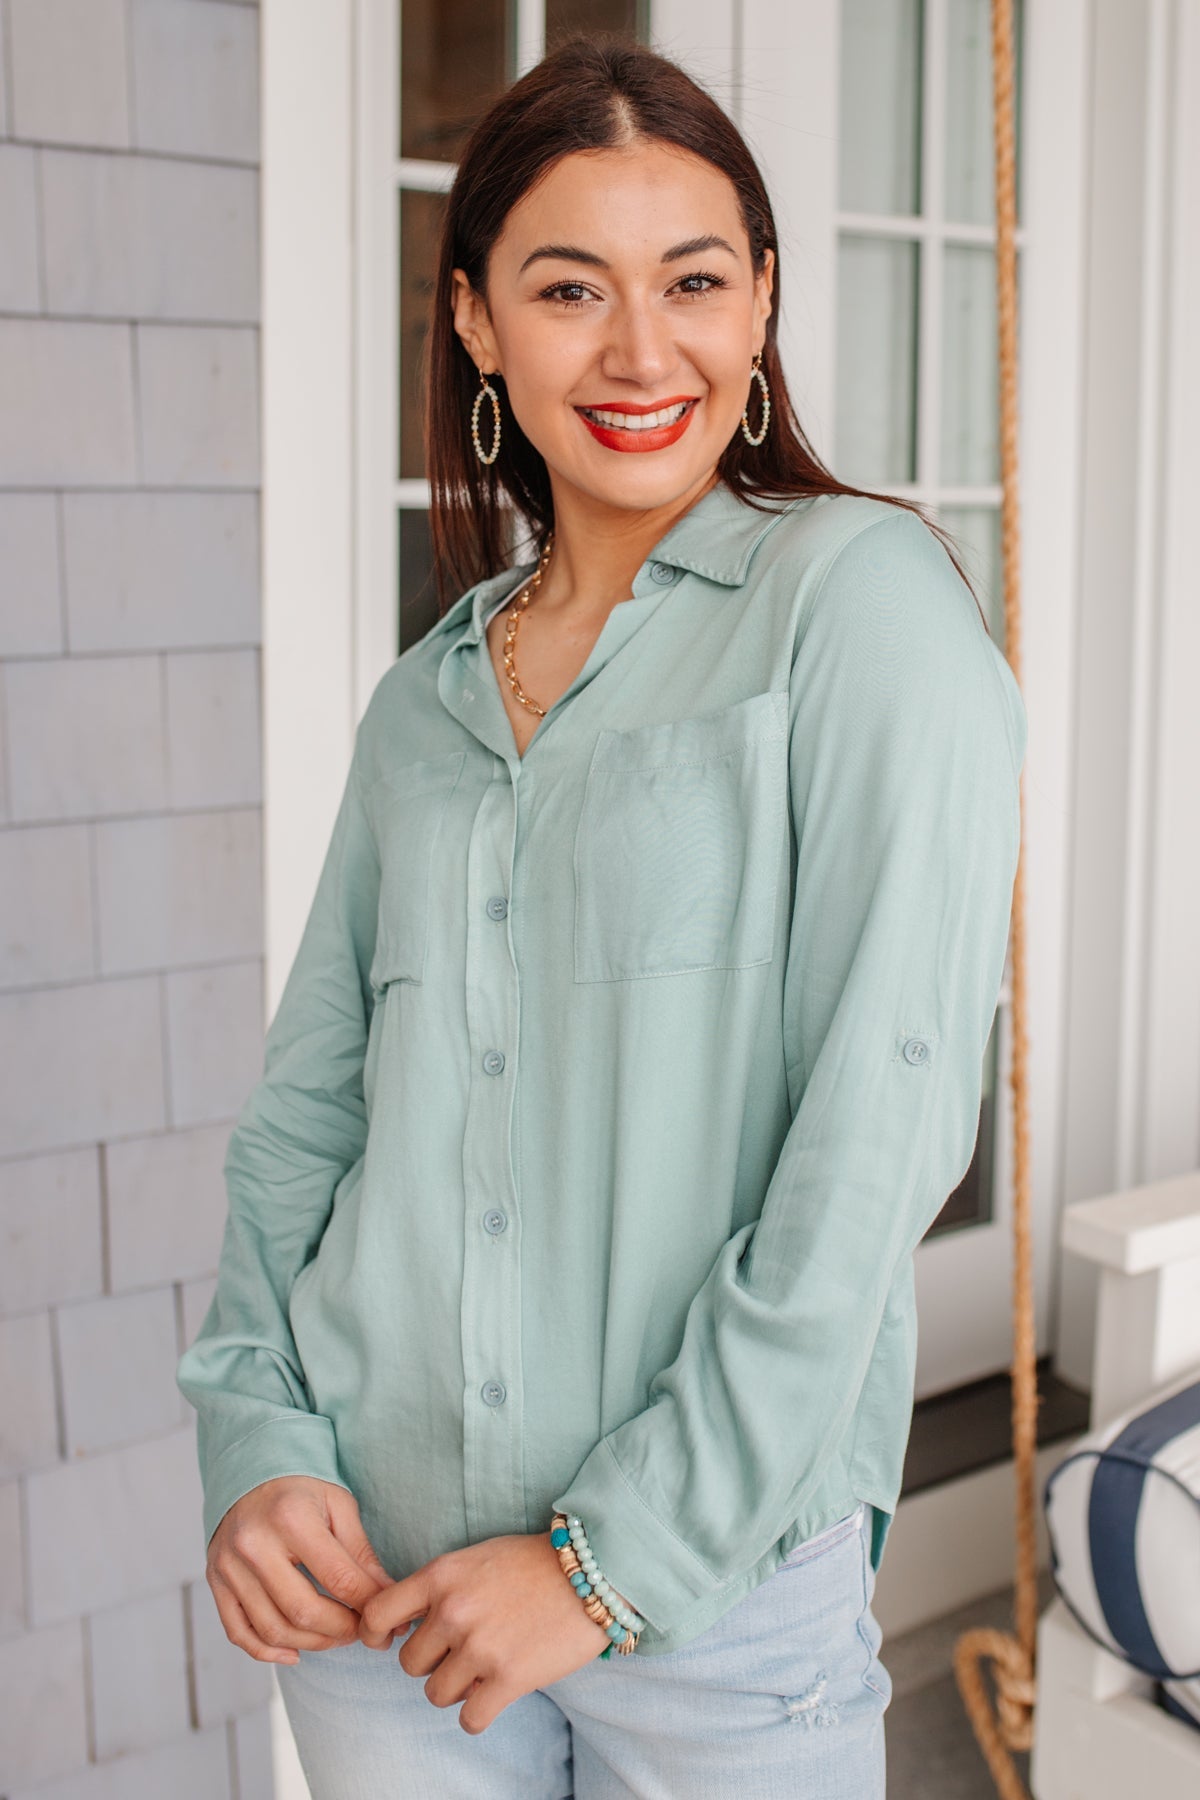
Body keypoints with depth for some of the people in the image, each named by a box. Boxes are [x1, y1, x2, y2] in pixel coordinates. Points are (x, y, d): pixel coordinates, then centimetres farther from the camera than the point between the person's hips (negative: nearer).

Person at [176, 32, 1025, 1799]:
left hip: (727, 1582, -4)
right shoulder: (423, 703, 7)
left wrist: (625, 1555, -15)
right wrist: (254, 1439, -6)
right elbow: (305, 1103, 8)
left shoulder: (862, 597, -9)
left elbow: (881, 1125, -15)